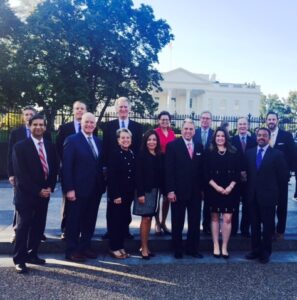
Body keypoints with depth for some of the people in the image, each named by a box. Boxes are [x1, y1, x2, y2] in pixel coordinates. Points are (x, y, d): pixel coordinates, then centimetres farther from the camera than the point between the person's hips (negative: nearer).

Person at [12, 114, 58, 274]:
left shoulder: (50, 146, 9)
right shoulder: (20, 146, -6)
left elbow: (54, 169, 10)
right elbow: (20, 173, -12)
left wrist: (50, 188, -4)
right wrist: (37, 191, -15)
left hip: (44, 193, 5)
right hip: (26, 194, -5)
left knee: (38, 226, 9)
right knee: (23, 226, 0)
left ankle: (31, 254, 22)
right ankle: (19, 259, 8)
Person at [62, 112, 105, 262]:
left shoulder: (98, 141, 12)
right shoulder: (72, 140, -7)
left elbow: (100, 164, 13)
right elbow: (66, 166, -12)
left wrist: (102, 184, 5)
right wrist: (69, 188, -17)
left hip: (95, 189, 6)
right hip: (78, 189, -6)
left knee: (90, 220, 13)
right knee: (74, 221, 6)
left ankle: (85, 247, 27)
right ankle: (72, 250, 17)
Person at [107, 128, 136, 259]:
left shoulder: (132, 154, 9)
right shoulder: (114, 154, -10)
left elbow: (133, 175, 11)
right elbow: (111, 177, -14)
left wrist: (133, 192, 6)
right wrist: (115, 195, -17)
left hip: (128, 194, 6)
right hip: (116, 195, -6)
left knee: (125, 220, 11)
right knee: (115, 221, 4)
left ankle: (120, 246, 24)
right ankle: (114, 248, 17)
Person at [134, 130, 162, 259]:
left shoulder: (158, 156, 8)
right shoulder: (141, 155, -7)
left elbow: (160, 175, 7)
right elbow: (138, 175, -12)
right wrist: (140, 193, -17)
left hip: (154, 190, 5)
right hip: (144, 190, -5)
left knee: (149, 219, 9)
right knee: (146, 219, -3)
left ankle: (144, 246, 19)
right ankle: (144, 248, 6)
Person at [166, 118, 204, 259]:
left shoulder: (199, 147, 9)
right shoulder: (172, 145, -5)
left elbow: (201, 169, 11)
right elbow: (169, 169, -9)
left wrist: (202, 188, 6)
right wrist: (170, 190, -14)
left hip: (195, 191, 4)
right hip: (178, 190, -4)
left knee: (195, 222, 10)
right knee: (177, 222, 8)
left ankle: (192, 248, 24)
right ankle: (177, 250, 22)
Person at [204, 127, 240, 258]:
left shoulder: (234, 153, 5)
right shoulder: (209, 153, 2)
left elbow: (237, 173, 3)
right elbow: (206, 173, -2)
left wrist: (230, 187, -10)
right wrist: (216, 187, -12)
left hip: (229, 190, 0)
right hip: (214, 190, 0)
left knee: (227, 218, -4)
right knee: (215, 218, 6)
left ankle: (224, 247, 6)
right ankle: (216, 246, 15)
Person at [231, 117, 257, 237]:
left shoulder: (254, 140, 4)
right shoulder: (231, 140, -1)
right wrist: (238, 172, -11)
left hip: (249, 178, 1)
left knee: (247, 205, 8)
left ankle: (245, 229, 18)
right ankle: (233, 229, 16)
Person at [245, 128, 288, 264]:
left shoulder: (277, 154, -5)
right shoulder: (249, 153, 7)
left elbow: (283, 175, -3)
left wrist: (274, 189, 1)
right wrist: (250, 187, 5)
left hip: (268, 195, -4)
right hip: (252, 195, 4)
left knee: (267, 225, 7)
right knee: (254, 224, 12)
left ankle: (265, 252, 18)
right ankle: (255, 250, 23)